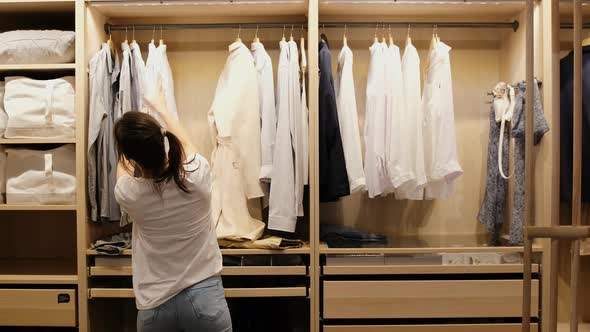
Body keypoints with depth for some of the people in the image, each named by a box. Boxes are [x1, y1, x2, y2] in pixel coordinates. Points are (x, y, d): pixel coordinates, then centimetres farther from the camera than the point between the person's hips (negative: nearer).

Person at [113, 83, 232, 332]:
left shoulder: (127, 193, -15)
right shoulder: (197, 173, -15)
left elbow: (124, 167, 11)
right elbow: (185, 143, 9)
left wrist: (130, 142, 28)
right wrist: (161, 108, 25)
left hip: (155, 305, 0)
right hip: (205, 297, 0)